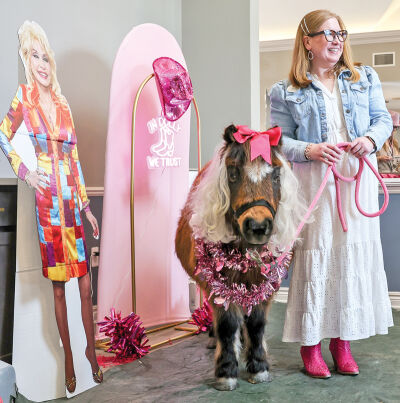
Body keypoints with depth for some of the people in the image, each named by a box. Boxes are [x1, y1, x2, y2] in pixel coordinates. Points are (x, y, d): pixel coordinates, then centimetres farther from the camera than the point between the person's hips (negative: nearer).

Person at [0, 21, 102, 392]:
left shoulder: (63, 103, 11)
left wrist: (86, 206, 14)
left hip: (71, 202, 3)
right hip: (47, 201, -3)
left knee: (85, 284, 7)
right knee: (58, 289, 6)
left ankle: (91, 348, 26)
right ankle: (68, 357, 22)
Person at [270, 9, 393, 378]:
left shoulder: (365, 78, 15)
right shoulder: (286, 92, 5)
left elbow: (383, 119, 14)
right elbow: (280, 141, 1)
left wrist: (371, 138, -7)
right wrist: (309, 150, -17)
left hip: (358, 178, 3)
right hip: (313, 182, -3)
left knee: (355, 252, 3)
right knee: (314, 255, -3)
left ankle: (342, 341, 16)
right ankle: (310, 344, 8)